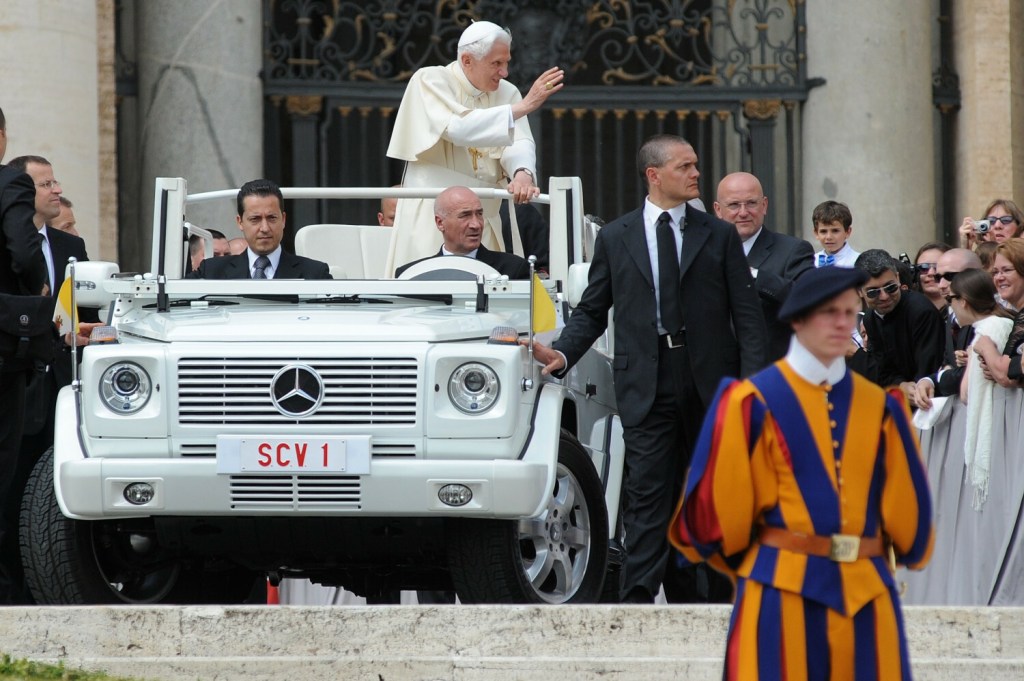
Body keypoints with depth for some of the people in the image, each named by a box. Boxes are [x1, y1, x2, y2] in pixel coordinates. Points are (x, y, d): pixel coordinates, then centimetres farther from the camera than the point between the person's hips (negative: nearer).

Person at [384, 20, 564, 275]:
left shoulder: (507, 93, 8)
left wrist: (523, 173, -30)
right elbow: (458, 128, -22)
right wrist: (523, 106, -25)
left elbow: (520, 142, -6)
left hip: (488, 215, 4)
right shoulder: (430, 81, -6)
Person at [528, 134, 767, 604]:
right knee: (648, 493, -9)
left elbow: (747, 314, 5)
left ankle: (691, 594, 15)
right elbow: (592, 311, 11)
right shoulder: (615, 238, 9)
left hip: (710, 385, 1)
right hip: (646, 385, -1)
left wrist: (752, 384, -6)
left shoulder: (720, 236, 8)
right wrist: (563, 355, -7)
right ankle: (638, 599, -14)